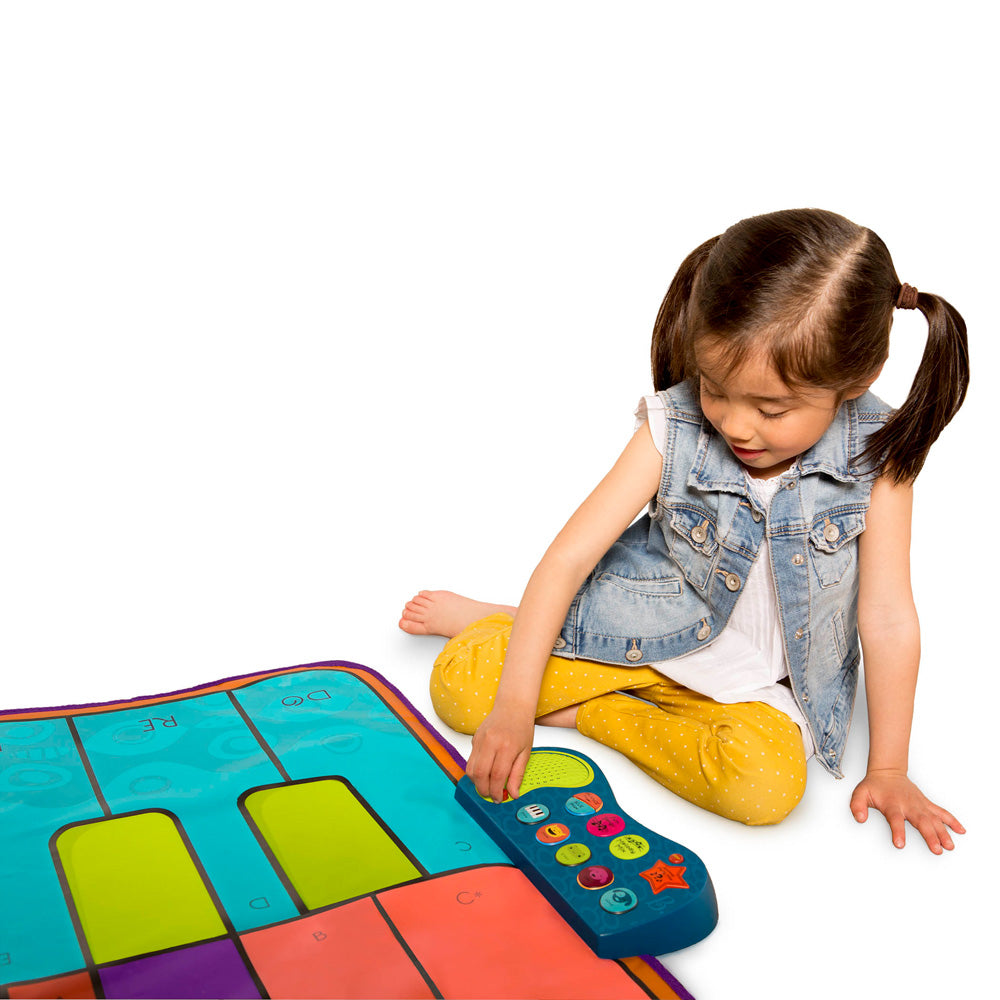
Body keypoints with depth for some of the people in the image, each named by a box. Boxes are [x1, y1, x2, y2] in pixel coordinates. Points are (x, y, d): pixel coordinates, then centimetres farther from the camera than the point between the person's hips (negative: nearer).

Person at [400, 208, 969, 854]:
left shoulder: (878, 457, -18)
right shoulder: (673, 428, -19)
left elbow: (887, 617, -11)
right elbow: (570, 555, -21)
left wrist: (888, 769, -8)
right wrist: (515, 704, -26)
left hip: (754, 683, 1)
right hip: (643, 634, 0)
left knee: (768, 785, -33)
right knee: (460, 683, -17)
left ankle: (594, 713, -11)